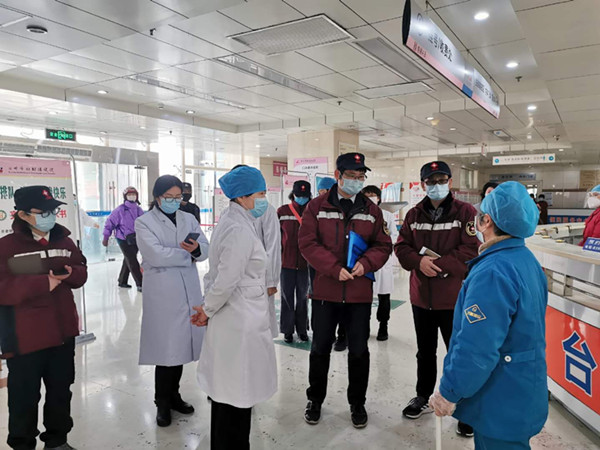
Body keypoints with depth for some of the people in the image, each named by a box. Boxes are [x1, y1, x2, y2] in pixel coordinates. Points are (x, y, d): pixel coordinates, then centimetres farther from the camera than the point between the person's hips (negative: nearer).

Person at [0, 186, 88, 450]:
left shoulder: (64, 241, 6)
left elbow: (81, 272, 9)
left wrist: (69, 274, -13)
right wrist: (43, 282, -23)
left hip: (62, 332, 5)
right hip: (25, 338, -5)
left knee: (61, 390, 18)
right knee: (24, 397, 10)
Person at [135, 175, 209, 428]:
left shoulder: (189, 219, 11)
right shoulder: (144, 222, -3)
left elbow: (206, 249, 3)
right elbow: (156, 255, -18)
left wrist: (197, 248, -20)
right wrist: (187, 253, -8)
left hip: (188, 290, 5)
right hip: (162, 293, -4)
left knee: (181, 345, 12)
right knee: (166, 348, 2)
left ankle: (173, 395, 30)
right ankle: (162, 403, 21)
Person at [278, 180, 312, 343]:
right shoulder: (282, 211, 1)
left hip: (305, 262, 1)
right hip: (287, 261, 0)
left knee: (303, 296, 11)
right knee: (287, 296, 7)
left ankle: (302, 329, 26)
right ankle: (288, 330, 20)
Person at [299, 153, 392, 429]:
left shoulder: (372, 210, 5)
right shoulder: (317, 207, -2)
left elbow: (383, 246, 6)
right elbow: (308, 243, -9)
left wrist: (366, 263, -14)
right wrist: (334, 269, -17)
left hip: (360, 292, 2)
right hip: (325, 290, -1)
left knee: (359, 350, 13)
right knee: (320, 348, 13)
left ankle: (357, 403, 33)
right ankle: (315, 400, 33)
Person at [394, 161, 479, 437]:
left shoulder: (466, 212, -6)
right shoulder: (414, 214, 7)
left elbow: (471, 251, -15)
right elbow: (401, 247, 3)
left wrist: (439, 264, -22)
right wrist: (419, 261, -17)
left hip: (454, 299, -4)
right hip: (421, 297, 4)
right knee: (425, 352, 20)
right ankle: (423, 398, 38)